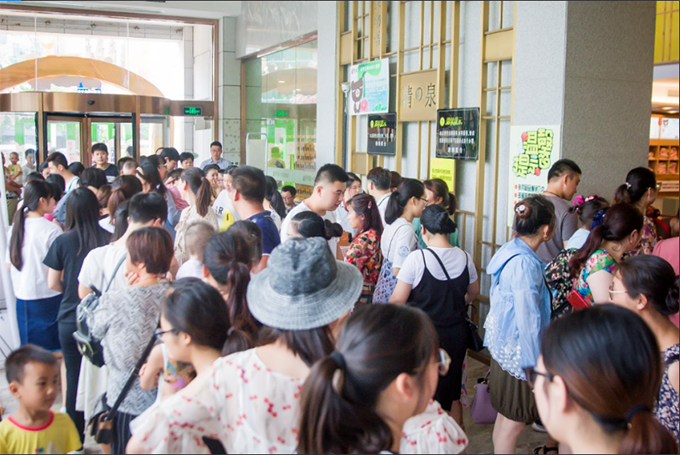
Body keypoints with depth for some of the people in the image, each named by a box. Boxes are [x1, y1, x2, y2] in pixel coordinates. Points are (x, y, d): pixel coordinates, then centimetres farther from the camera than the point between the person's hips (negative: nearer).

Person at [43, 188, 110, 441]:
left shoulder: (62, 242, -11)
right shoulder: (108, 240, -13)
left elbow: (53, 283, -4)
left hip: (70, 319, 1)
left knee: (74, 376, 13)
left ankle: (76, 437, 23)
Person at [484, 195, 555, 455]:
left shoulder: (509, 251, 4)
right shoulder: (525, 263, -24)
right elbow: (529, 321, -24)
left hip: (503, 347, 9)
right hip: (519, 353, -9)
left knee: (505, 417, 22)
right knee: (514, 423, 5)